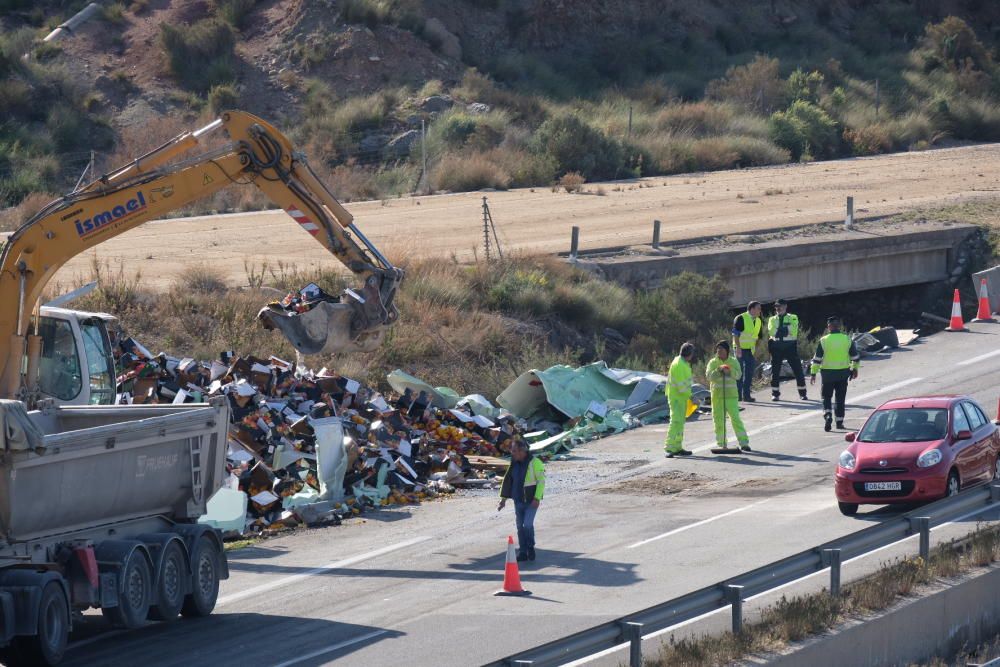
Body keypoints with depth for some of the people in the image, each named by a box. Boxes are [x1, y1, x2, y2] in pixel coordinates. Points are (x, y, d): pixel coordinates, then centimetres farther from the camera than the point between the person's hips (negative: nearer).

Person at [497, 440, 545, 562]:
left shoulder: (535, 463, -13)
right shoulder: (514, 464, 8)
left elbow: (541, 481, -14)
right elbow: (507, 480, 15)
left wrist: (537, 499, -20)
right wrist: (503, 499, 11)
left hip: (531, 501, -7)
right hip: (518, 500, 7)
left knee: (527, 524, -15)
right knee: (520, 526, 6)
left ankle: (530, 547, 6)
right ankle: (522, 552, 13)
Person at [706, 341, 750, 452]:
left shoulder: (733, 362, 4)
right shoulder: (713, 362, 4)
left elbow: (738, 375, -9)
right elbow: (709, 376, -9)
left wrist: (730, 371, -27)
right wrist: (719, 370, -24)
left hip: (731, 395, -1)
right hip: (717, 395, 1)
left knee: (736, 418, -6)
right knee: (719, 420, 3)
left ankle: (744, 443, -5)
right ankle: (722, 444, 11)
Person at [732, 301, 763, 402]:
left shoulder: (758, 321, 11)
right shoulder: (741, 319, -11)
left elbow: (759, 336, 19)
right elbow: (735, 334, -14)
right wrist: (738, 348, -20)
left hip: (751, 350, 7)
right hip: (741, 349, -7)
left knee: (749, 373, 5)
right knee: (739, 372, -5)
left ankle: (746, 395, 11)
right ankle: (738, 395, 0)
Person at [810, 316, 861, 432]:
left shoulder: (823, 341, -7)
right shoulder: (847, 340, -1)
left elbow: (817, 359, -6)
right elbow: (855, 357, 7)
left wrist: (813, 373, 0)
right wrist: (855, 369, 22)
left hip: (828, 373, -2)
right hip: (843, 373, 2)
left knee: (826, 397, 10)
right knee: (840, 398, 12)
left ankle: (827, 415, -14)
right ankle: (839, 421, 13)